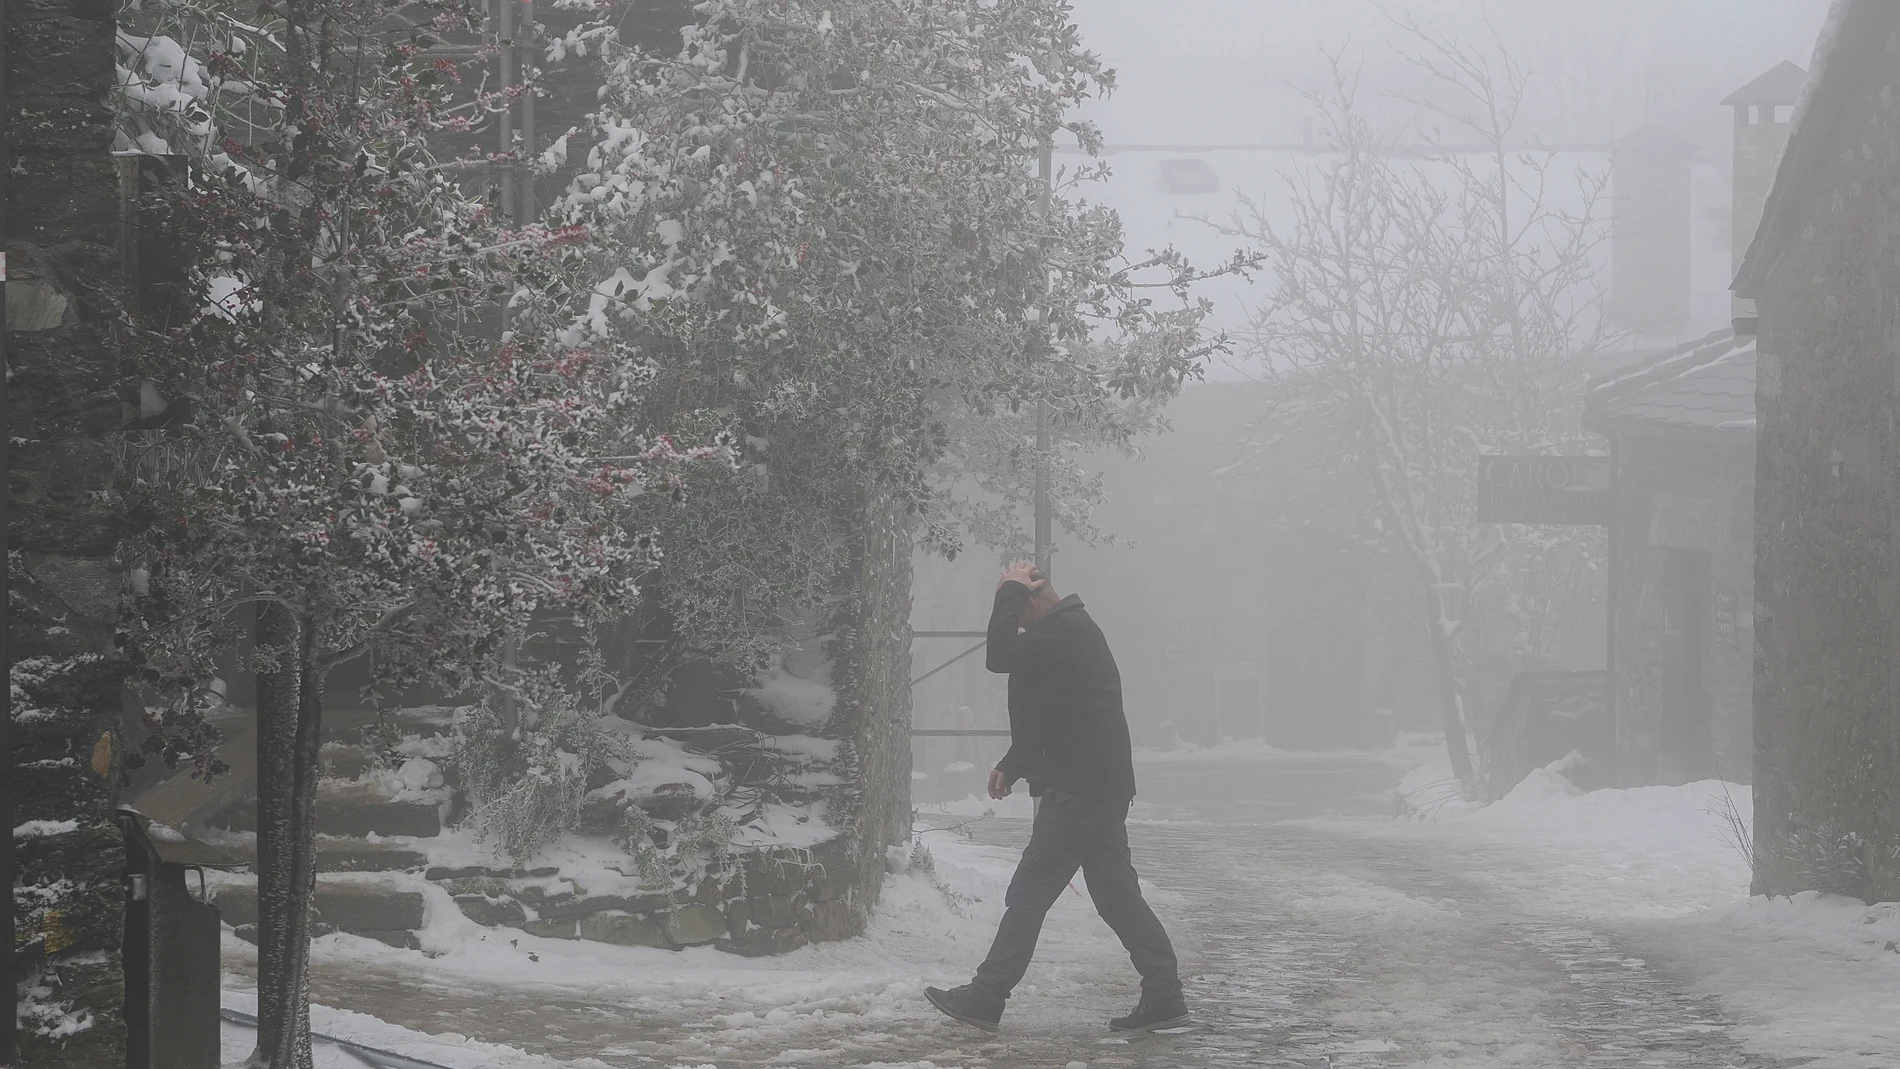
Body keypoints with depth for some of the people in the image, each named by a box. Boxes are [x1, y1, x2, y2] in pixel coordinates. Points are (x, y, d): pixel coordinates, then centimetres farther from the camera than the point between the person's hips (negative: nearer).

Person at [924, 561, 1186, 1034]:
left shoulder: (1065, 631, -14)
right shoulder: (1074, 631, 20)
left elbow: (1001, 655, -26)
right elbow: (1046, 716, 27)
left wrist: (1010, 592, -13)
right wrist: (1012, 765, 18)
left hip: (1078, 790, -10)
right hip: (1101, 788, 10)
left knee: (1029, 893, -5)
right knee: (1117, 894, 10)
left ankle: (986, 997, -1)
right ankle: (1163, 996, 9)